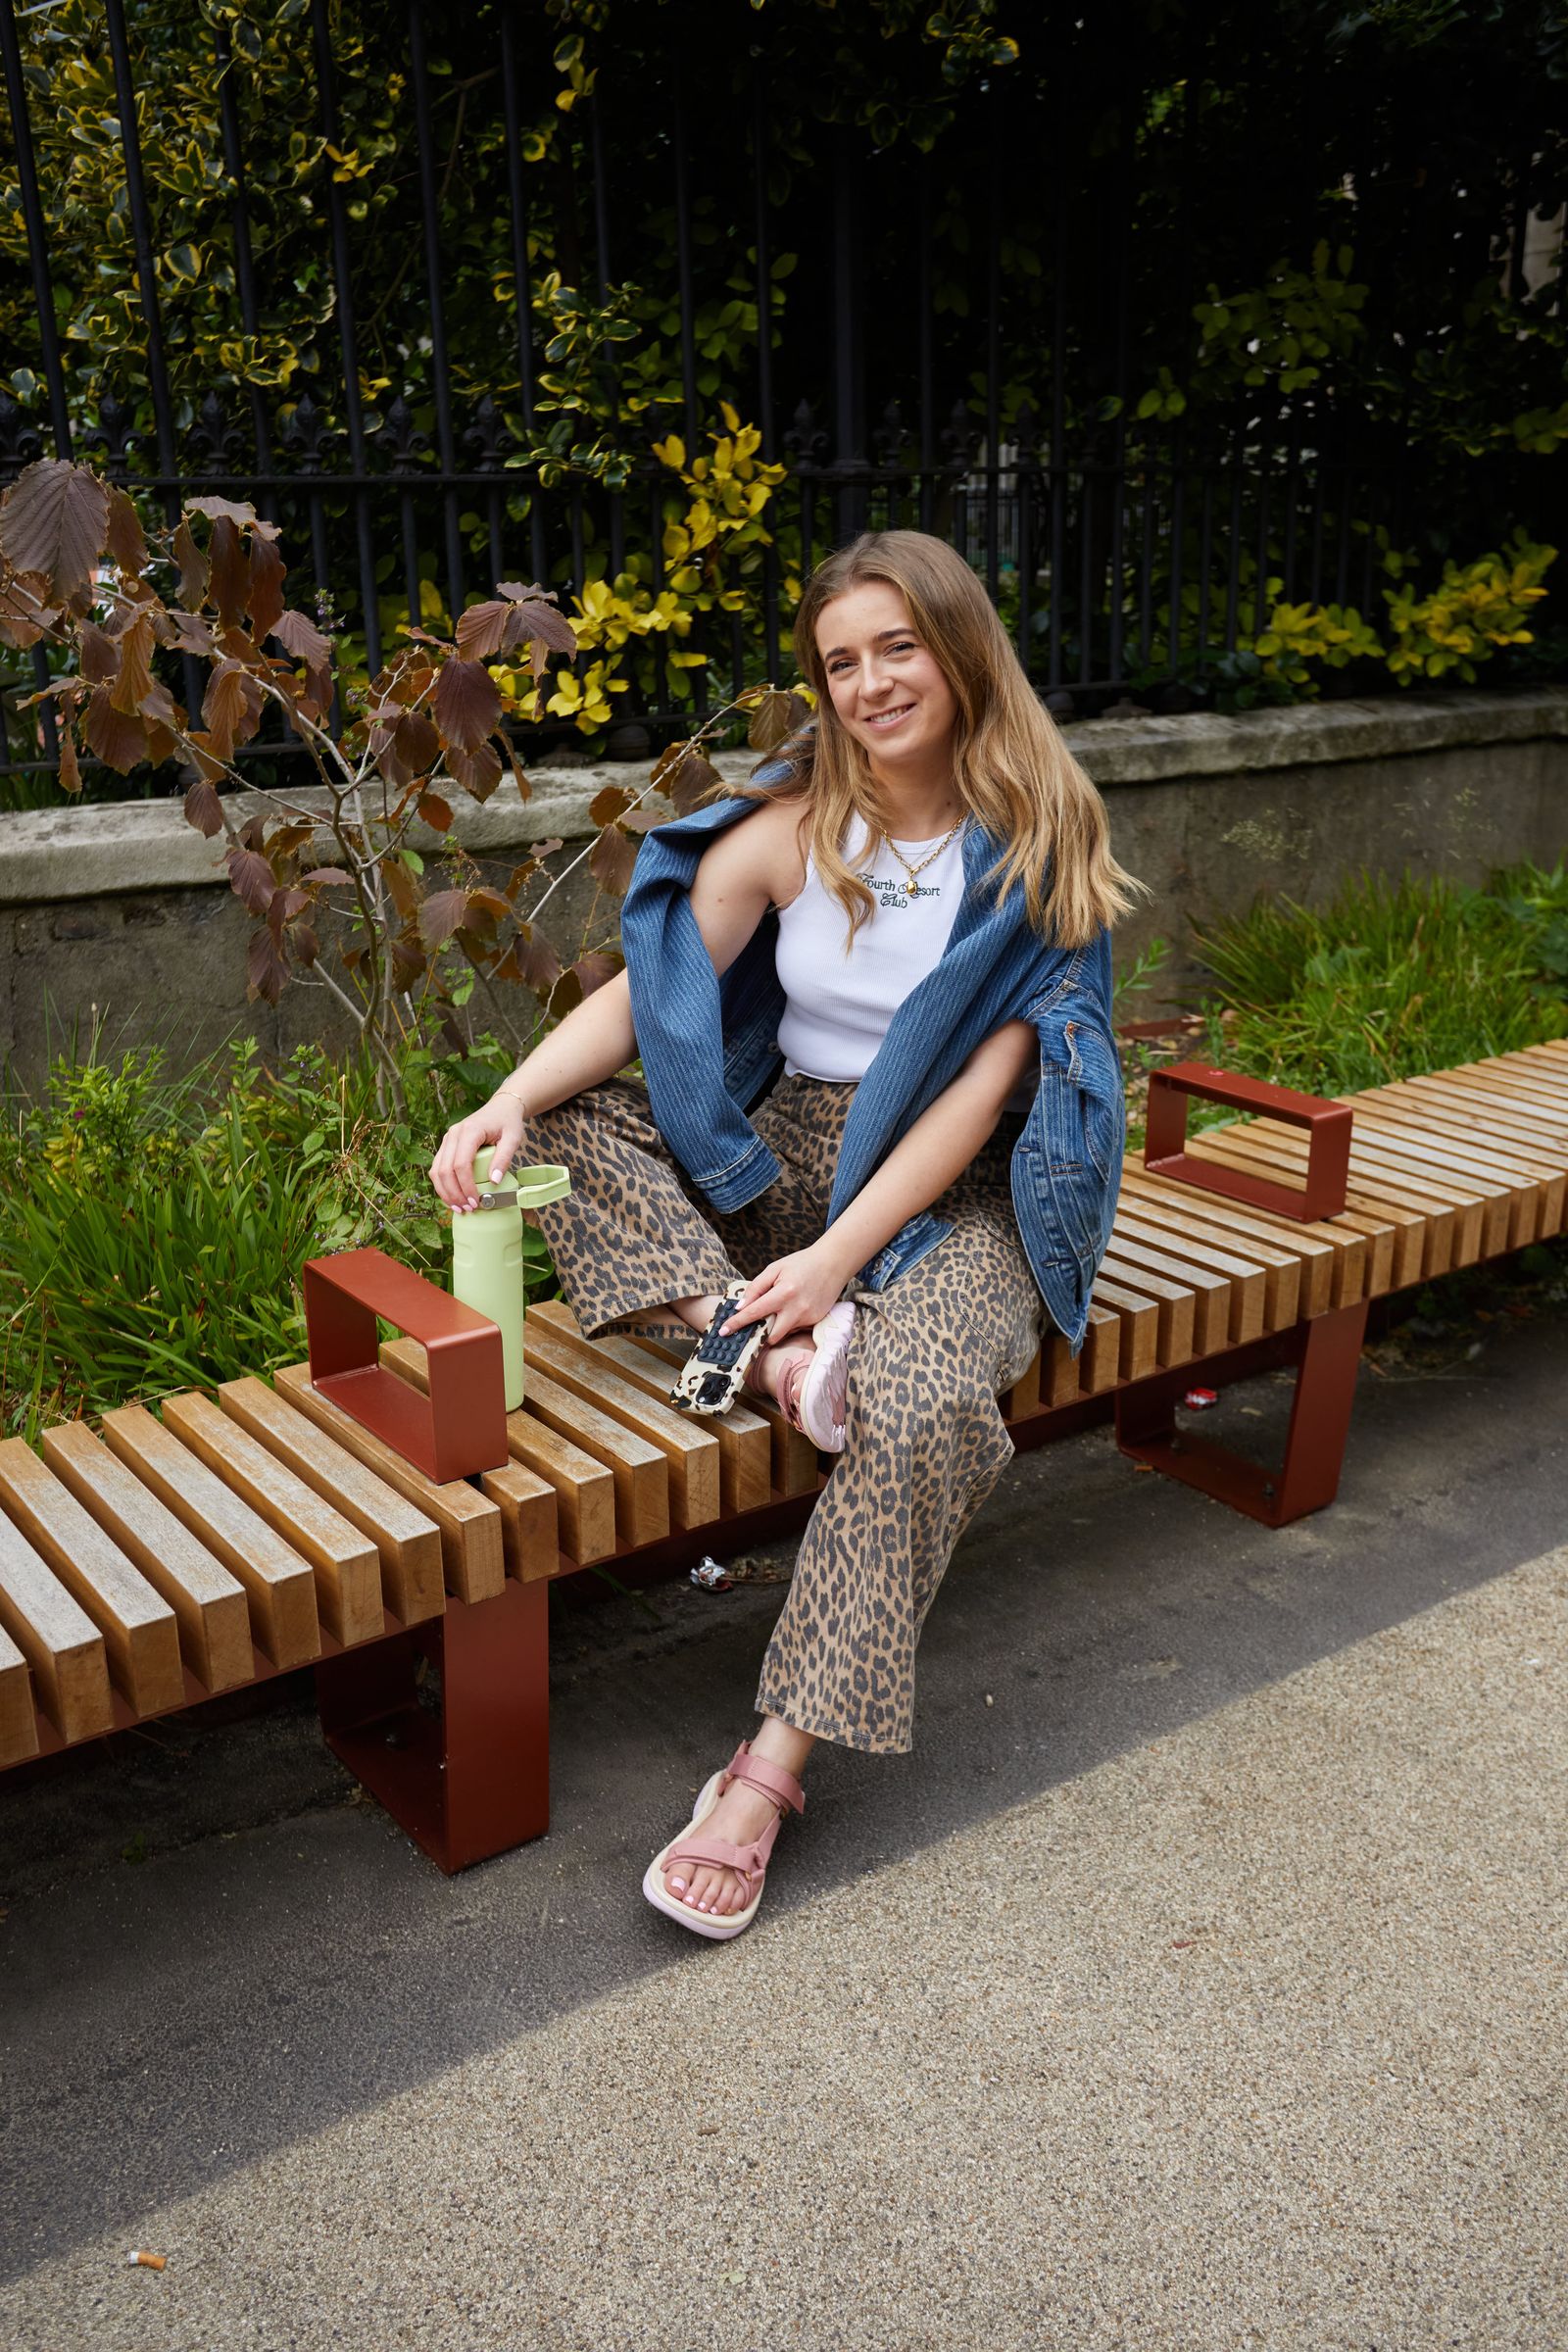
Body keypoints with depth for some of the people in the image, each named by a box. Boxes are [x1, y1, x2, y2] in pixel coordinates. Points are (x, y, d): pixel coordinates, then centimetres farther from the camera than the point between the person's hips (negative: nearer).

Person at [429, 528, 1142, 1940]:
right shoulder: (791, 827, 1)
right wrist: (511, 1102, -26)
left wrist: (839, 1255, -21)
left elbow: (984, 1082, -12)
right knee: (568, 1125, -17)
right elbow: (647, 990, -6)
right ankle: (765, 1343, -27)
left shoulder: (1041, 839, -5)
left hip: (960, 1188, -4)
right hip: (779, 1149, 4)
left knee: (922, 1402, -34)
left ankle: (773, 1765, -24)